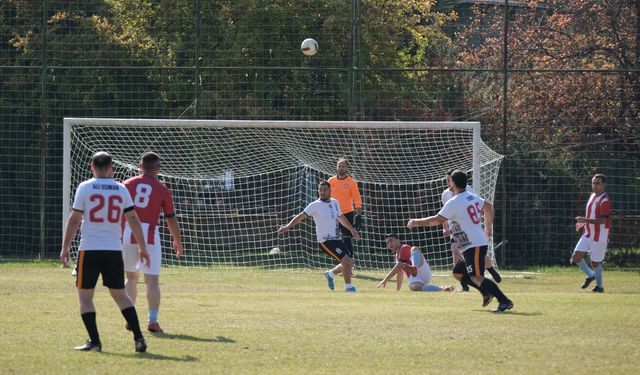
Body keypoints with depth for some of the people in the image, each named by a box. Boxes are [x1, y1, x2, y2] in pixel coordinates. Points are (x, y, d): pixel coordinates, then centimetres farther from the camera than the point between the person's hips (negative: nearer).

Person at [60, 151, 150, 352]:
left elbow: (74, 220, -3)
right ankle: (139, 338, 2)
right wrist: (143, 248, 13)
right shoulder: (121, 189, 6)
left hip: (89, 249, -3)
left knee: (85, 296, 5)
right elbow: (133, 219, 6)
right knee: (120, 295, 11)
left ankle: (94, 340, -5)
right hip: (114, 249, 3)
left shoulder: (85, 187, -2)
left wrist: (65, 247, 4)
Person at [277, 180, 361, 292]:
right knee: (346, 260, -16)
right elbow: (301, 216, -14)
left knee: (349, 263, 7)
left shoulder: (335, 203, 11)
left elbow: (341, 217, 26)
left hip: (337, 239, 7)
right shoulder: (315, 205, -9)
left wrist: (352, 229, 27)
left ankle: (330, 275, 30)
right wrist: (288, 226, -25)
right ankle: (348, 286, -1)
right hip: (326, 241, -7)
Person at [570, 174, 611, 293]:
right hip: (588, 234, 8)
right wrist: (583, 224, 11)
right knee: (576, 256, -1)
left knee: (595, 262, 0)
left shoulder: (605, 200, -16)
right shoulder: (592, 196, 11)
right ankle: (591, 275, 19)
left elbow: (602, 220, -25)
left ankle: (599, 286, 18)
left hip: (599, 237, -8)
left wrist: (586, 220, -33)